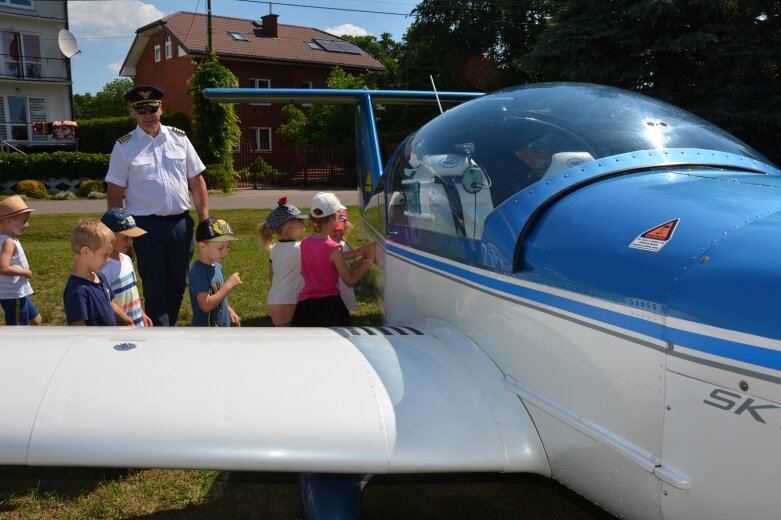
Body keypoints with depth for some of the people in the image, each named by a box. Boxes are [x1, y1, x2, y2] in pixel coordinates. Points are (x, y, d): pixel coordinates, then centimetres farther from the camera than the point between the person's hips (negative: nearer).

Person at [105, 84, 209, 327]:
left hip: (181, 223, 3)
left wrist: (205, 221, 2)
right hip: (146, 226, -3)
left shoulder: (179, 138, 5)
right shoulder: (124, 147, -2)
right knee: (155, 288, 2)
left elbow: (197, 182, 7)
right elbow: (115, 195, -1)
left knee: (177, 285, 14)